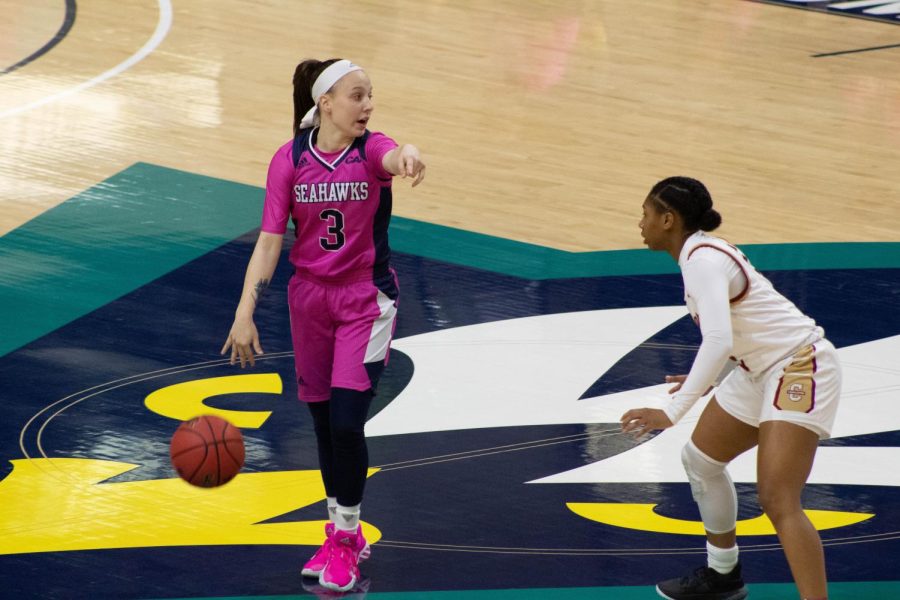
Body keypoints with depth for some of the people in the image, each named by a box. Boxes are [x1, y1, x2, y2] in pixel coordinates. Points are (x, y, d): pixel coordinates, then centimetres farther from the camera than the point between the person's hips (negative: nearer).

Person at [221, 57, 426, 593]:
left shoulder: (371, 149, -12)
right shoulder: (290, 160, -7)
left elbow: (394, 158, -38)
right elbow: (270, 242, -6)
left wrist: (408, 156, -63)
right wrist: (245, 312, -14)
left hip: (366, 301, -2)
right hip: (309, 299, 3)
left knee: (347, 422, -11)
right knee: (324, 424, 10)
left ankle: (345, 540, 7)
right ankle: (344, 534, 28)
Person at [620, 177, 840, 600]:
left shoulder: (702, 259, -21)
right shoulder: (703, 251, 8)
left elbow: (718, 341, -35)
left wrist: (671, 413, -37)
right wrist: (707, 380, 31)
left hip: (799, 368, -11)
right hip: (760, 369, 11)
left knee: (778, 501, -20)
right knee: (700, 460, 22)